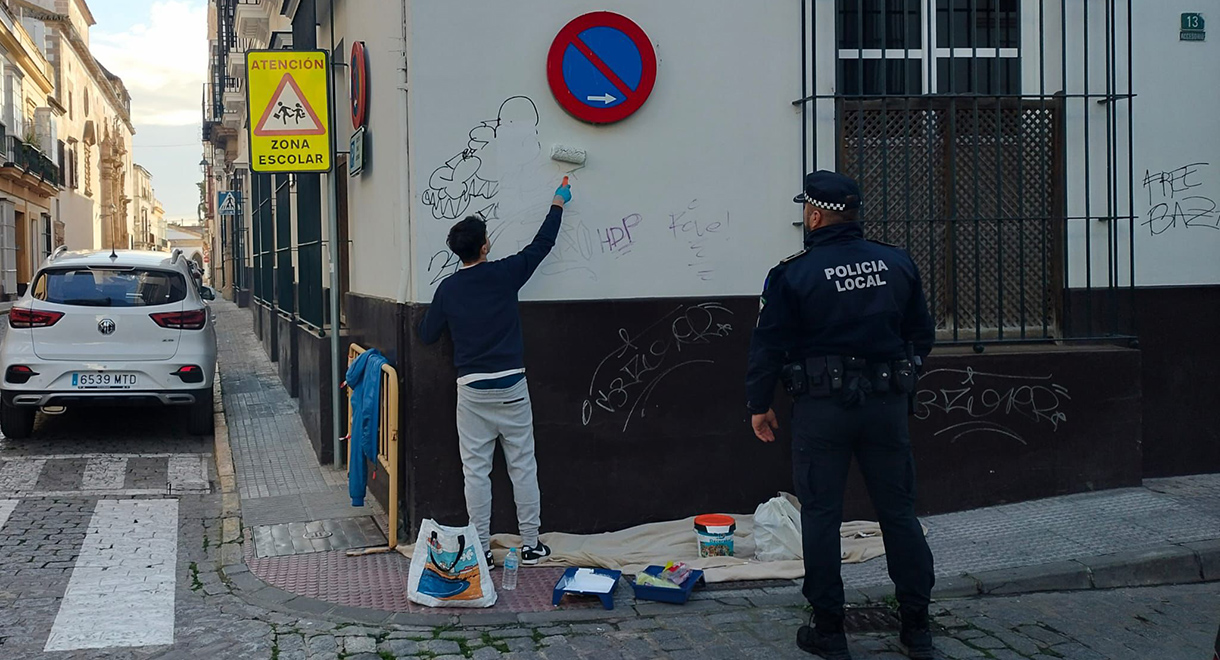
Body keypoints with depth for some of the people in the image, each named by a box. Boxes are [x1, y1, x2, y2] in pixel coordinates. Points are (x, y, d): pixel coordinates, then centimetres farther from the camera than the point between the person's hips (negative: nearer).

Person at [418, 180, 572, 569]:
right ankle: (531, 544, 14)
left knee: (475, 470, 5)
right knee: (523, 466, 8)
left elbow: (427, 335, 7)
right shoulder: (504, 274, -4)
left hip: (472, 389, 0)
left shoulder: (448, 289, -2)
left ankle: (481, 550, 7)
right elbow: (542, 245, 10)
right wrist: (558, 205, 24)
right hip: (511, 385, 0)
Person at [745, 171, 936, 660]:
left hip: (822, 406, -3)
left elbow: (768, 345, -5)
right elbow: (922, 334, 13)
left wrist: (759, 404, 7)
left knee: (821, 514, 5)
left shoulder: (794, 274, -8)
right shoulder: (897, 263, 4)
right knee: (899, 511, 10)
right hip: (887, 403, 4)